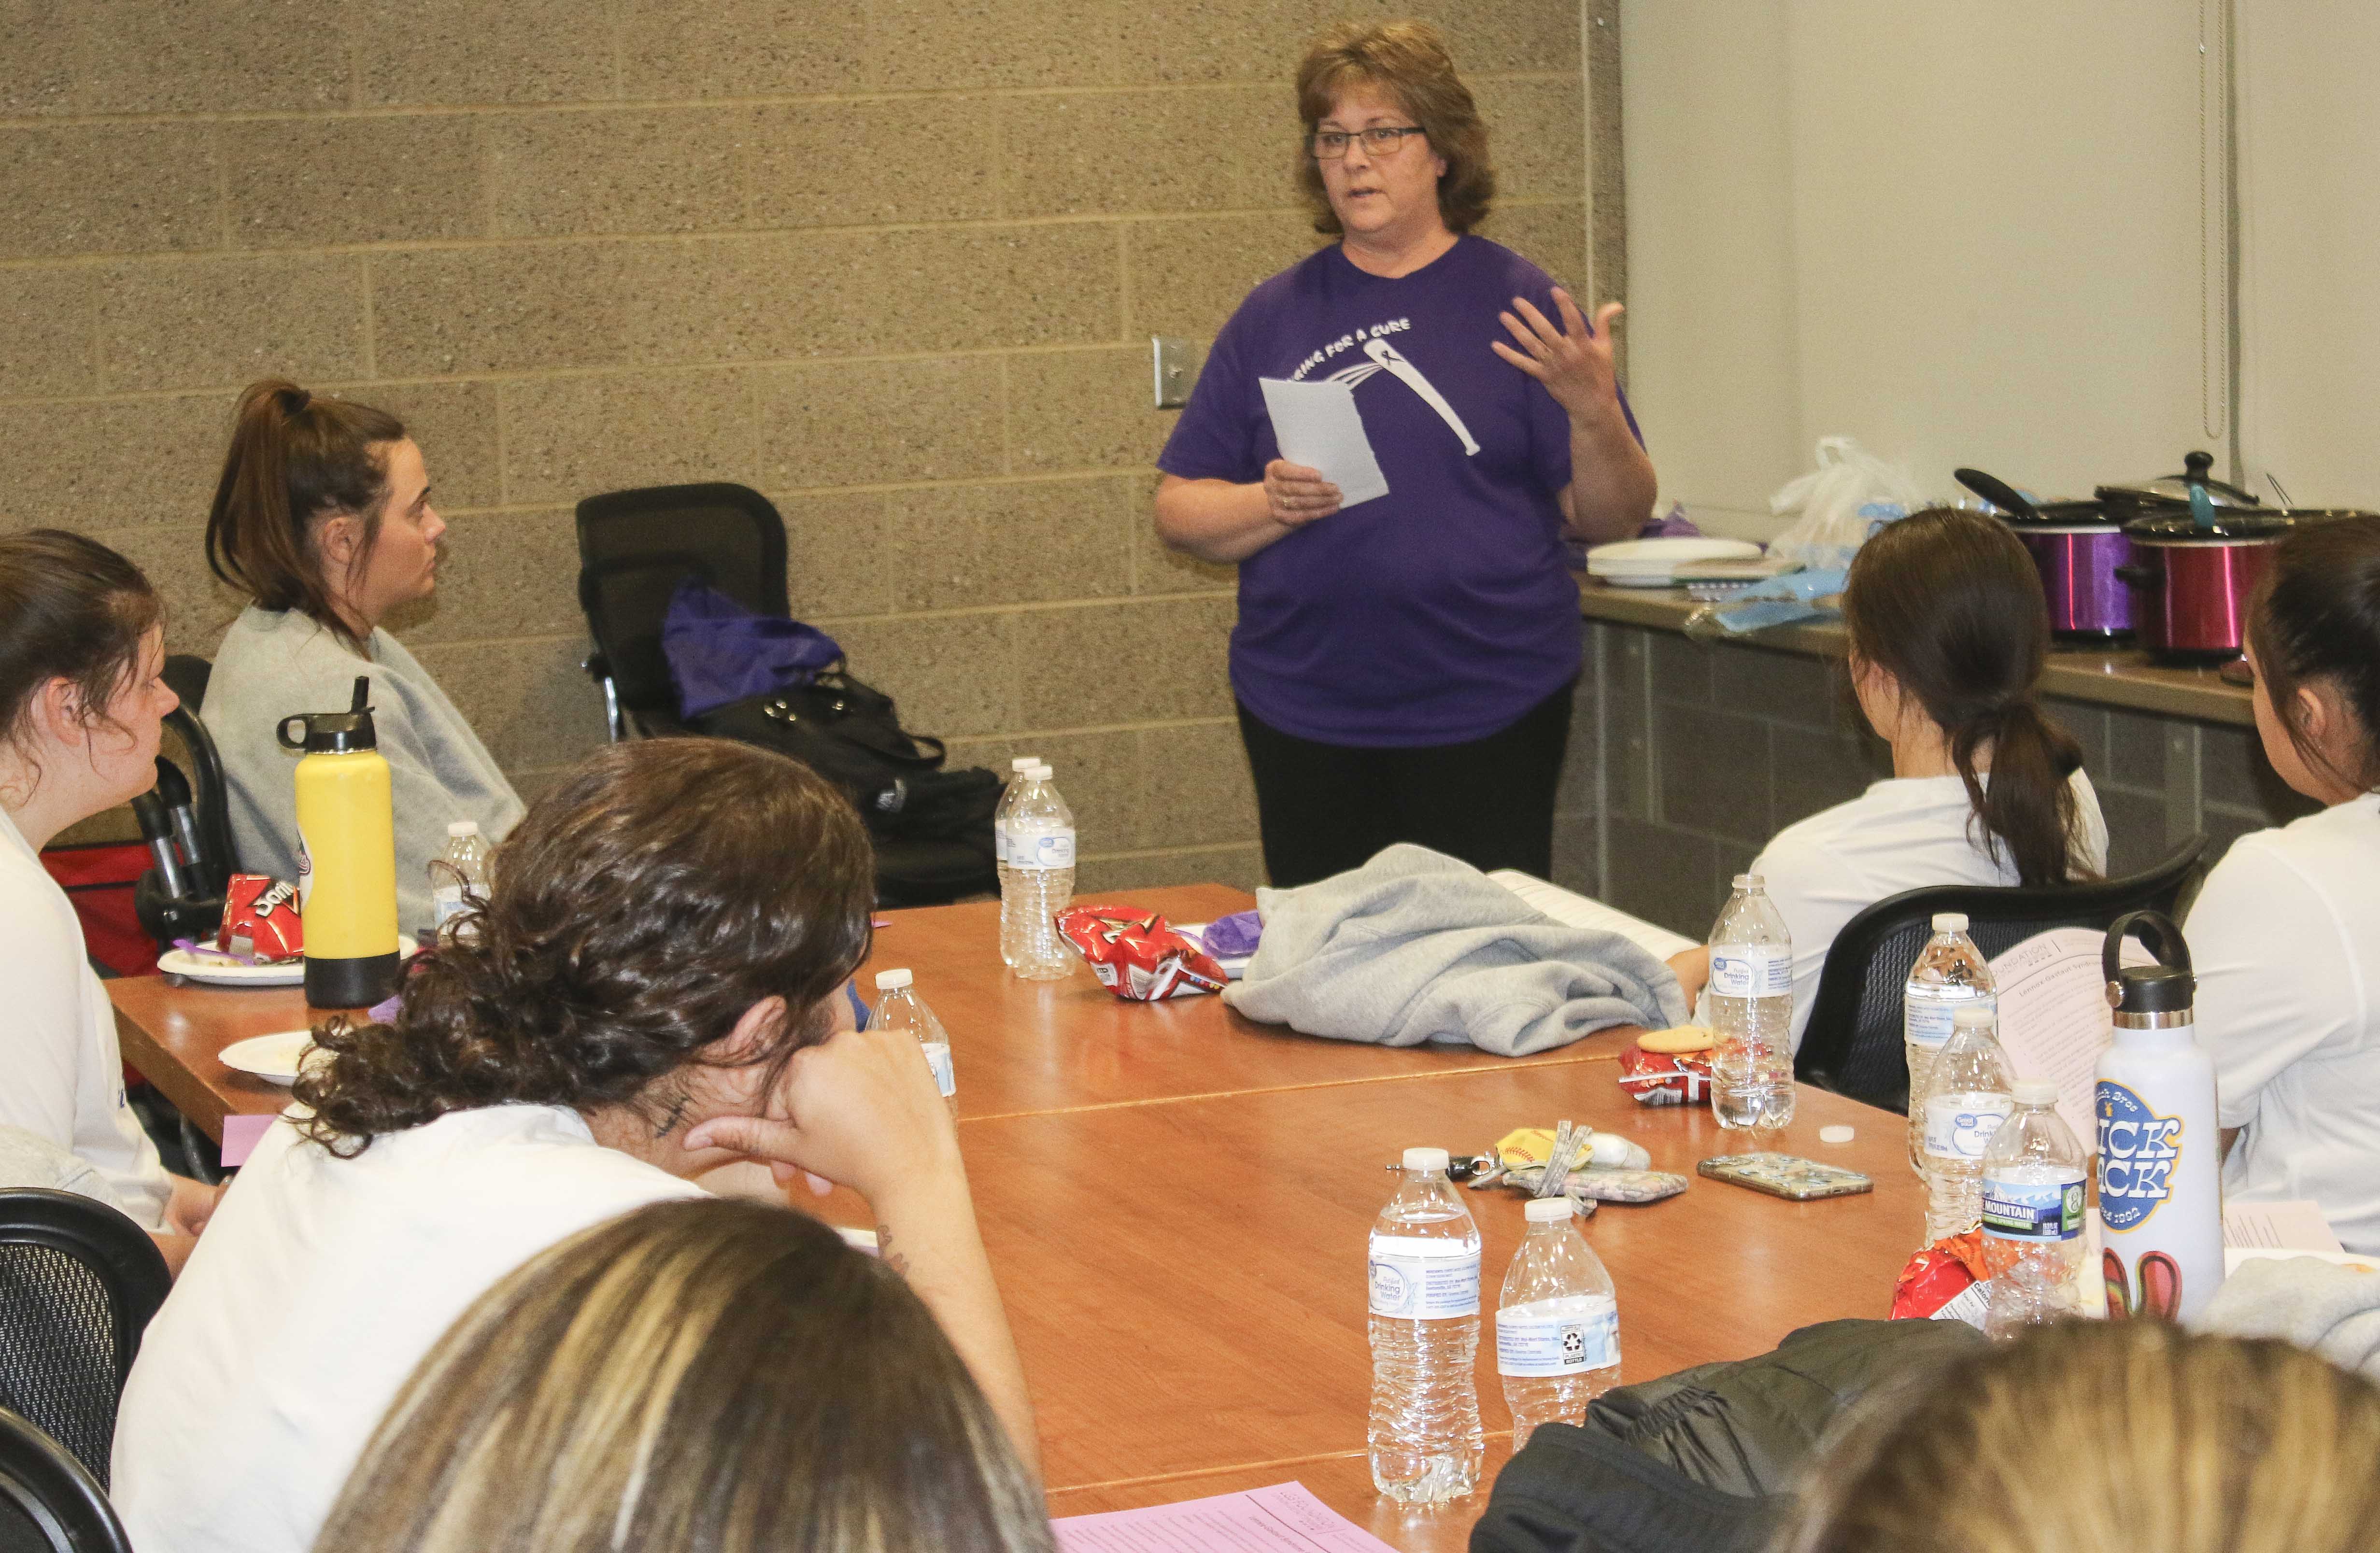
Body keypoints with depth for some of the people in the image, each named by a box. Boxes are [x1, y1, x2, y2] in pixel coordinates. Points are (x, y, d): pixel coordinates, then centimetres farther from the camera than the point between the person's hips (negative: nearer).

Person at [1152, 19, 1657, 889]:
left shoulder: (1516, 305, 1)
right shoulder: (1276, 316, 8)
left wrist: (1593, 411, -19)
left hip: (1488, 717, -2)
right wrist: (1273, 506, -13)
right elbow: (1179, 511, 6)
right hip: (1304, 713, 2)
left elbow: (1613, 519, -1)